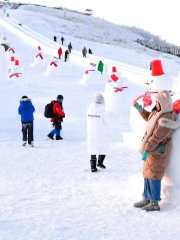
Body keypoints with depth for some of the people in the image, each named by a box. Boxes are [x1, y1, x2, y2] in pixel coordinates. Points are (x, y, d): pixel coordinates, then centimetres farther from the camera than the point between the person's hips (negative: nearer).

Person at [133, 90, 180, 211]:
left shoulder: (165, 120, -27)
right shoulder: (158, 112, 3)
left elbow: (156, 137, -25)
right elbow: (148, 117, 25)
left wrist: (146, 150, -19)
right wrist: (139, 108, 19)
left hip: (157, 151, -10)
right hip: (152, 149, 10)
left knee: (153, 176, -2)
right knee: (147, 174, 17)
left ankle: (154, 203, 8)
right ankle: (146, 199, 28)